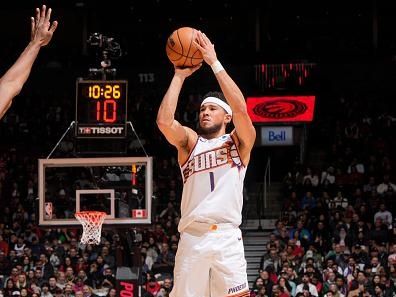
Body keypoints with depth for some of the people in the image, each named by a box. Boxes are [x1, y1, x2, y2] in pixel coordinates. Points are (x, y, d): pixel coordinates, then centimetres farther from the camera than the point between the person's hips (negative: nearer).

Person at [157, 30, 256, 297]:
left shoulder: (239, 142, 12)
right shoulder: (189, 141, 17)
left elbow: (240, 108, -7)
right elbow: (164, 121, -3)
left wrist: (214, 63, -7)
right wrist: (180, 76, 0)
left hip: (226, 237, -2)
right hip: (192, 238, 2)